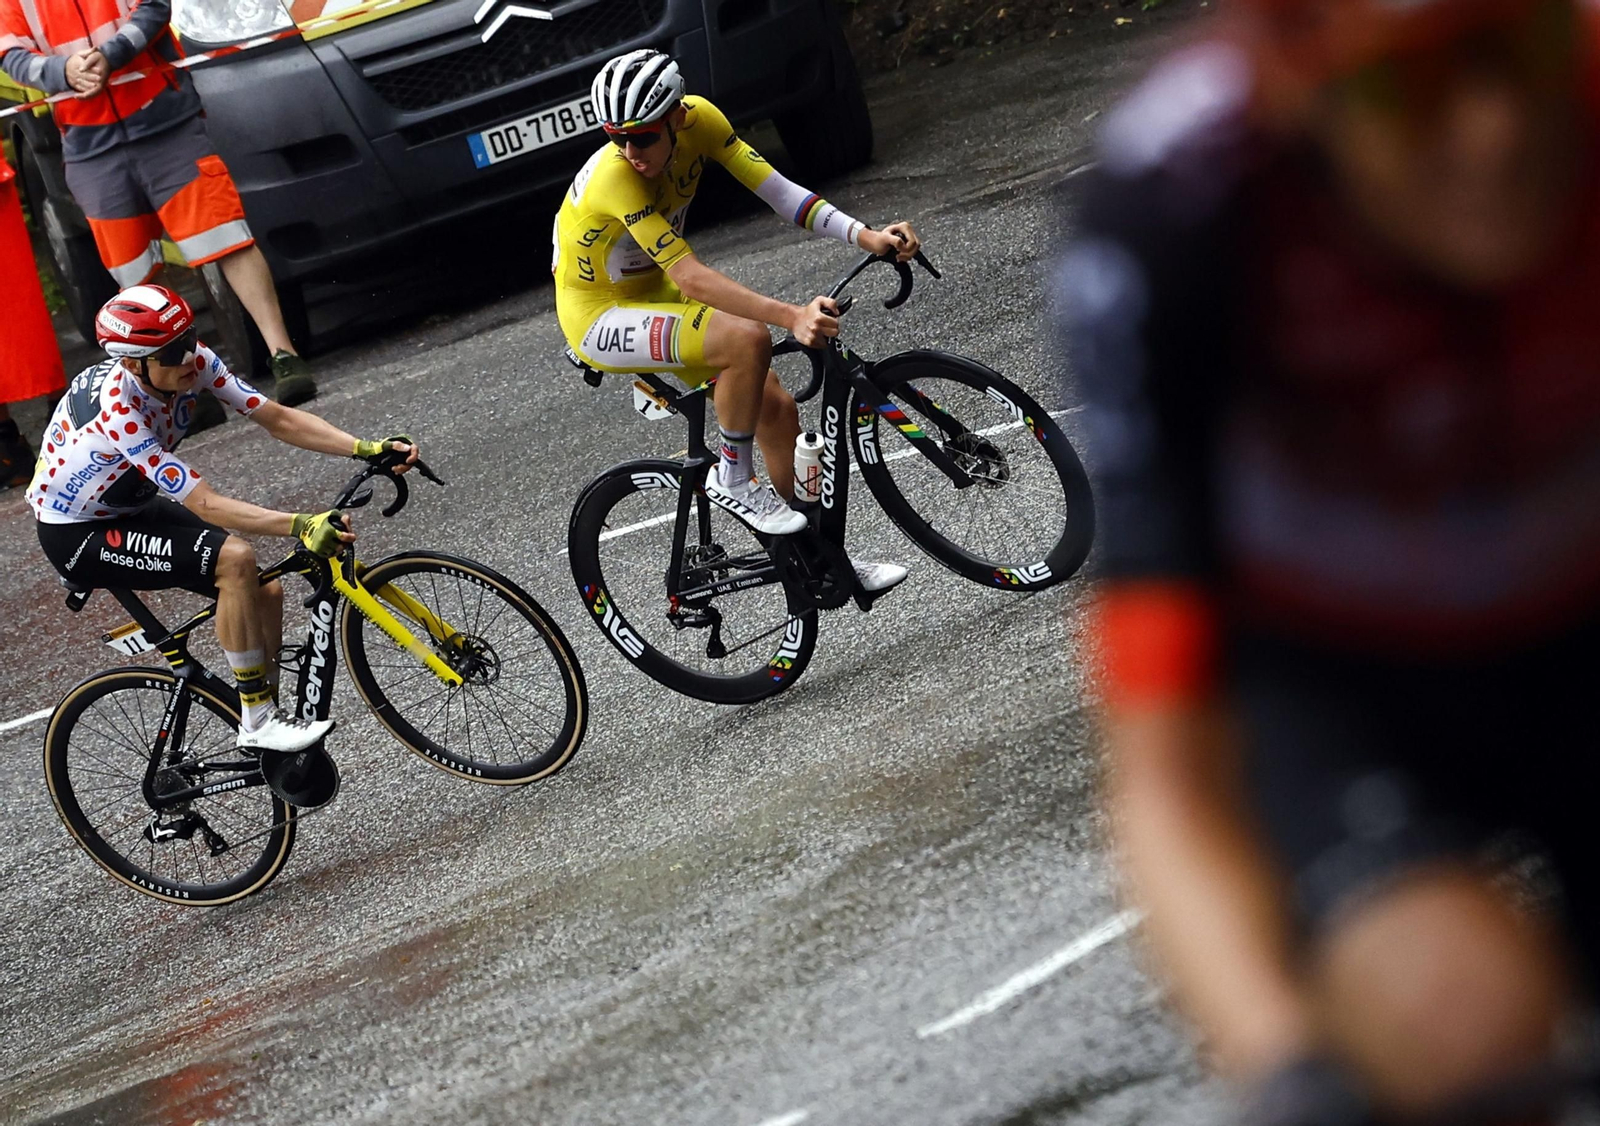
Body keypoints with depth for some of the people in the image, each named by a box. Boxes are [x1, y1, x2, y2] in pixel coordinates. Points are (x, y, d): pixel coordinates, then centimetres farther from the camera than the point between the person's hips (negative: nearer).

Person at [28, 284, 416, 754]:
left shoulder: (193, 363, -16)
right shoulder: (118, 411, -36)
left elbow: (277, 419, -15)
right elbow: (206, 506, -39)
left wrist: (368, 449, -28)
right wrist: (300, 526, -49)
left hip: (132, 506, 8)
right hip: (77, 535, -8)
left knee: (264, 593, -4)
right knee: (234, 559, -27)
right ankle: (258, 721, -17)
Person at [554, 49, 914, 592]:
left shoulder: (698, 118, -16)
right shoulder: (615, 177, -35)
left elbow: (777, 189, -17)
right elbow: (691, 278, -39)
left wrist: (865, 235, -30)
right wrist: (791, 317, -49)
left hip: (653, 293, 7)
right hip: (599, 316, -7)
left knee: (777, 409, 2)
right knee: (747, 339, -31)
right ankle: (732, 479, -10)